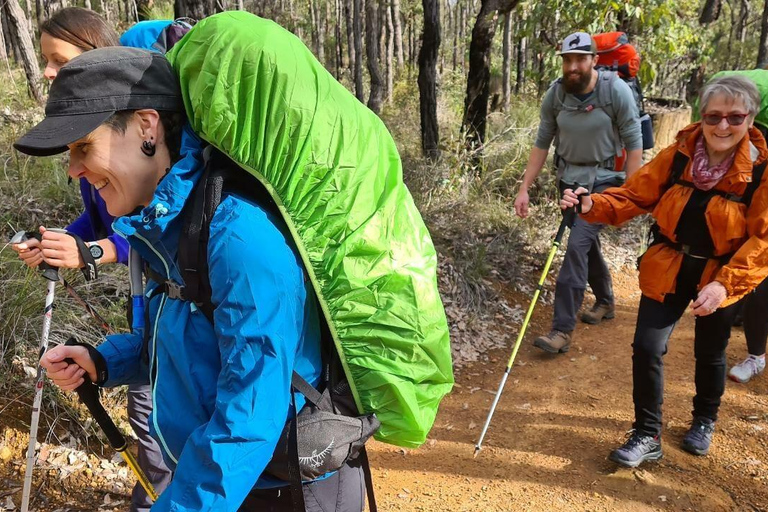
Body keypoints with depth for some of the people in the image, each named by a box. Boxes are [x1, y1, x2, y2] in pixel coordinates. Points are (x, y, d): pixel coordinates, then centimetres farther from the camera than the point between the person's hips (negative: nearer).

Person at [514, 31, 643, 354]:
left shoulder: (617, 91, -16)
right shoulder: (555, 95, -6)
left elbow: (633, 145, -12)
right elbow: (542, 144, 0)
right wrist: (524, 189, -3)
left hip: (605, 179, -5)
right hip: (570, 179, 5)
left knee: (577, 245, -17)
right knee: (587, 244, 18)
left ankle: (562, 330, -13)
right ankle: (605, 302, 42)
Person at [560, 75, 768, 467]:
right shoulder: (678, 155, -7)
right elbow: (636, 194, -4)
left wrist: (724, 284, -26)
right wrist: (592, 205, -23)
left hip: (720, 276, -1)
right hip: (668, 269, 1)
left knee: (709, 355, 17)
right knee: (647, 348, -7)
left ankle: (704, 421, 47)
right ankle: (647, 436, 13)